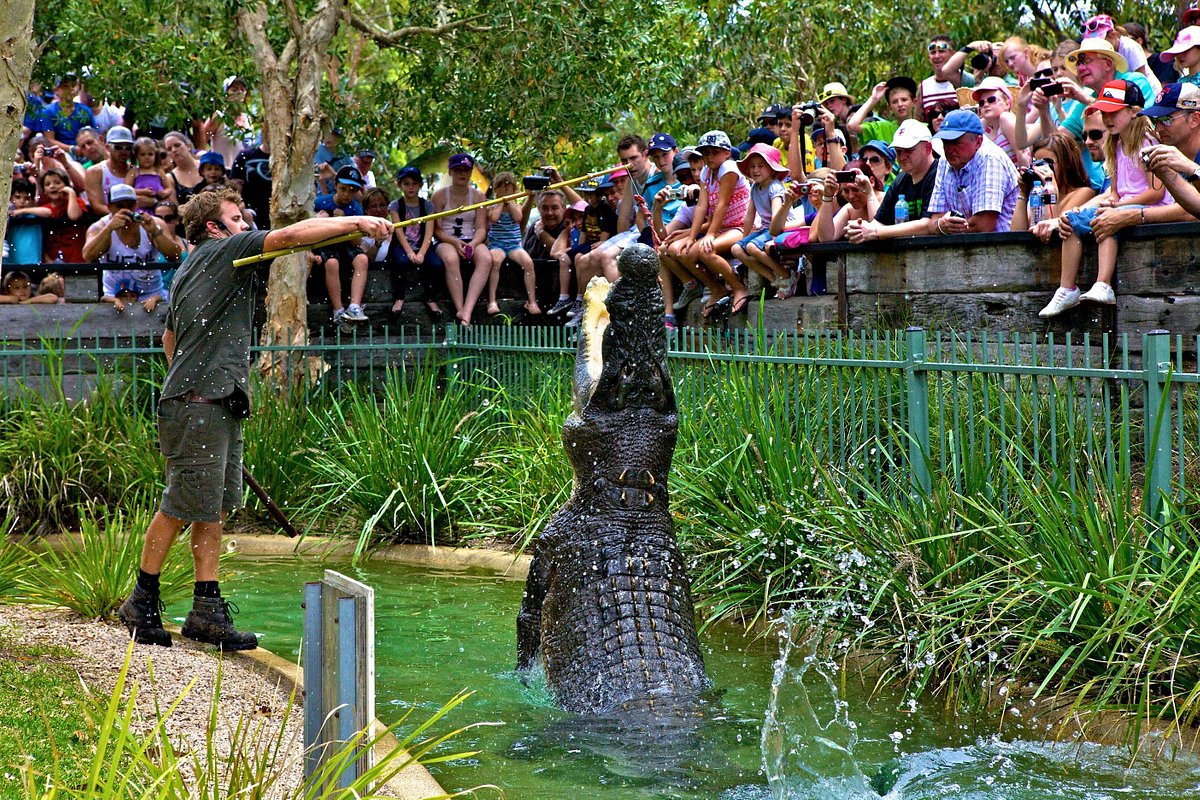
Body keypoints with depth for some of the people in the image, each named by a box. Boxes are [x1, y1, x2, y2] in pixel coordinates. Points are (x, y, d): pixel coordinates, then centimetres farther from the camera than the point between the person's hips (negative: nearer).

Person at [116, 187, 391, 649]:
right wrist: (357, 223, -17)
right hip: (197, 406, -10)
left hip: (219, 404, 10)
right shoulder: (223, 251, -5)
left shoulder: (189, 269, 22)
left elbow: (169, 336, 33)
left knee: (216, 507, 7)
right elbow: (293, 235, -16)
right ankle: (142, 602, 7)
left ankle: (207, 610, 7)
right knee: (182, 505, -4)